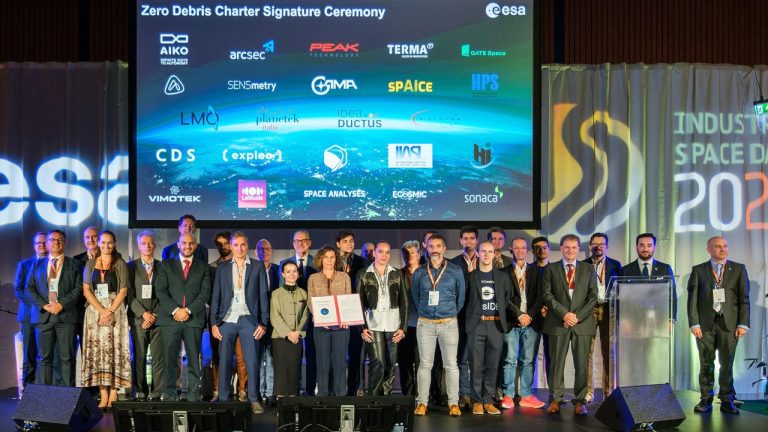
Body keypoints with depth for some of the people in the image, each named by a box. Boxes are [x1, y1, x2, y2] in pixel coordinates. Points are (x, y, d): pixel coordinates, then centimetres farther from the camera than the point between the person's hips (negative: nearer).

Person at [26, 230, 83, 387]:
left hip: (66, 315, -2)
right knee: (44, 358, 3)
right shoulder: (37, 265, 18)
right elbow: (29, 288, 9)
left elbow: (79, 288, 1)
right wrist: (44, 305, -6)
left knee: (67, 358, -3)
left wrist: (61, 304, -12)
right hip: (43, 315, 2)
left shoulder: (74, 264, 11)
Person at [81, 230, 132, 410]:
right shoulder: (91, 264, 10)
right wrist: (101, 310, -10)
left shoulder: (120, 264, 5)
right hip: (95, 309, 2)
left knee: (115, 349, -5)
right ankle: (103, 395, -3)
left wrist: (110, 311, -13)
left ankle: (113, 394, -4)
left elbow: (123, 291, -2)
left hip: (115, 310, -2)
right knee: (97, 349, -3)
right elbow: (86, 290, 3)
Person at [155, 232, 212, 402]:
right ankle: (169, 395, 4)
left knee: (194, 359, -2)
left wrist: (188, 310, -8)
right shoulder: (167, 264, 13)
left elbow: (205, 293, 4)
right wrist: (175, 310, -9)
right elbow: (161, 291, 4)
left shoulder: (203, 267, 13)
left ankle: (193, 396, 2)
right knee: (170, 359, -2)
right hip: (170, 318, 0)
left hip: (194, 319, 0)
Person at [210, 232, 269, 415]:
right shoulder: (222, 268, 11)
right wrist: (213, 323, 1)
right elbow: (215, 296, 9)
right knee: (224, 361, 3)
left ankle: (254, 400, 6)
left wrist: (263, 323, -3)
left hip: (249, 320, -1)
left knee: (252, 362, -2)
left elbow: (263, 295, 3)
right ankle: (223, 399, 13)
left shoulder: (258, 266, 6)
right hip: (227, 321, 2)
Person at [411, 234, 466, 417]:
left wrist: (452, 314, 11)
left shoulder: (455, 271, 1)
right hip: (425, 324, 1)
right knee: (425, 364, 4)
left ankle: (453, 403, 7)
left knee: (451, 365, 1)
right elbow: (415, 296, 15)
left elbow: (461, 296, 9)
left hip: (448, 324, -1)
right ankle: (422, 402, 9)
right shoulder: (419, 272, 5)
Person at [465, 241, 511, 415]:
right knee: (476, 365, 0)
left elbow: (508, 300, 13)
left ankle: (488, 401, 13)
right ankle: (477, 401, 8)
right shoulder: (471, 276, 4)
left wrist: (501, 317, 7)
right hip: (476, 325, -2)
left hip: (496, 325, 2)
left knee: (492, 365, 5)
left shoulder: (503, 276, 9)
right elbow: (464, 300, 5)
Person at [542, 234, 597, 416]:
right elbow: (547, 295, 0)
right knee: (557, 362, 1)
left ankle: (579, 401, 9)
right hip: (558, 323, -1)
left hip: (582, 323, 1)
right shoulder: (551, 269, 8)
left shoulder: (588, 269, 12)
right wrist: (564, 314, -11)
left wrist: (578, 316, -7)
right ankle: (556, 399, 10)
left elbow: (593, 296, 5)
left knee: (581, 363, 1)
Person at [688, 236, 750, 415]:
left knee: (727, 364, 2)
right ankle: (706, 400, 11)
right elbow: (692, 299, 3)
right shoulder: (698, 270, 7)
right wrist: (694, 323, -5)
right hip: (705, 323, 0)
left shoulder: (738, 269, 8)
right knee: (706, 364, 4)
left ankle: (727, 400, 12)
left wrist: (743, 324, -3)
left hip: (729, 323, 0)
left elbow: (744, 298, 4)